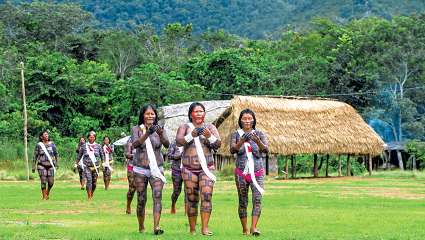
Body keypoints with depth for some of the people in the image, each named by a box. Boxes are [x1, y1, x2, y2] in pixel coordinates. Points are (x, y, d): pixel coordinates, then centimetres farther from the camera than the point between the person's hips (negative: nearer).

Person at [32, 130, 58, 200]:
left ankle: (47, 193, 27)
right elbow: (35, 156, 2)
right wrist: (33, 167, 0)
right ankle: (44, 197, 4)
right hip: (42, 165, -2)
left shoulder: (52, 144, 3)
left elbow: (56, 154, 10)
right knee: (43, 182, -8)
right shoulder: (38, 145, -2)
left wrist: (57, 164, 5)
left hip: (50, 166, 2)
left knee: (51, 182, -1)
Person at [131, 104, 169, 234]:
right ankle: (141, 228, 18)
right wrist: (147, 134, -32)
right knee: (141, 200, 3)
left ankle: (156, 227, -27)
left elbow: (167, 144, -12)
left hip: (156, 169, 0)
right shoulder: (136, 129, 1)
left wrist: (160, 134, -32)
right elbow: (135, 144, -16)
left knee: (157, 196, -17)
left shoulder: (160, 129, 5)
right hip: (140, 169, 0)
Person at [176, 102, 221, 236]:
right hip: (189, 169, 0)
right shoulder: (185, 127, 7)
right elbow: (178, 142, -10)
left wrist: (209, 137, -23)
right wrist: (191, 135, -27)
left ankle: (205, 228, -16)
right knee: (192, 199, 1)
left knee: (206, 196, -15)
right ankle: (192, 230, 6)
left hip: (206, 168, 0)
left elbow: (218, 144, -3)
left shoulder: (210, 127, 9)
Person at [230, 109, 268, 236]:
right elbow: (232, 150, -13)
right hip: (241, 172, 0)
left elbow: (266, 149, -10)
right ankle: (245, 229, 12)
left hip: (257, 172, 0)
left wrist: (257, 141, -31)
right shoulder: (236, 135, 4)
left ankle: (254, 227, -23)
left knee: (257, 199, -16)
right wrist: (242, 141, -32)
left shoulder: (259, 134, 5)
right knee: (243, 201, 3)